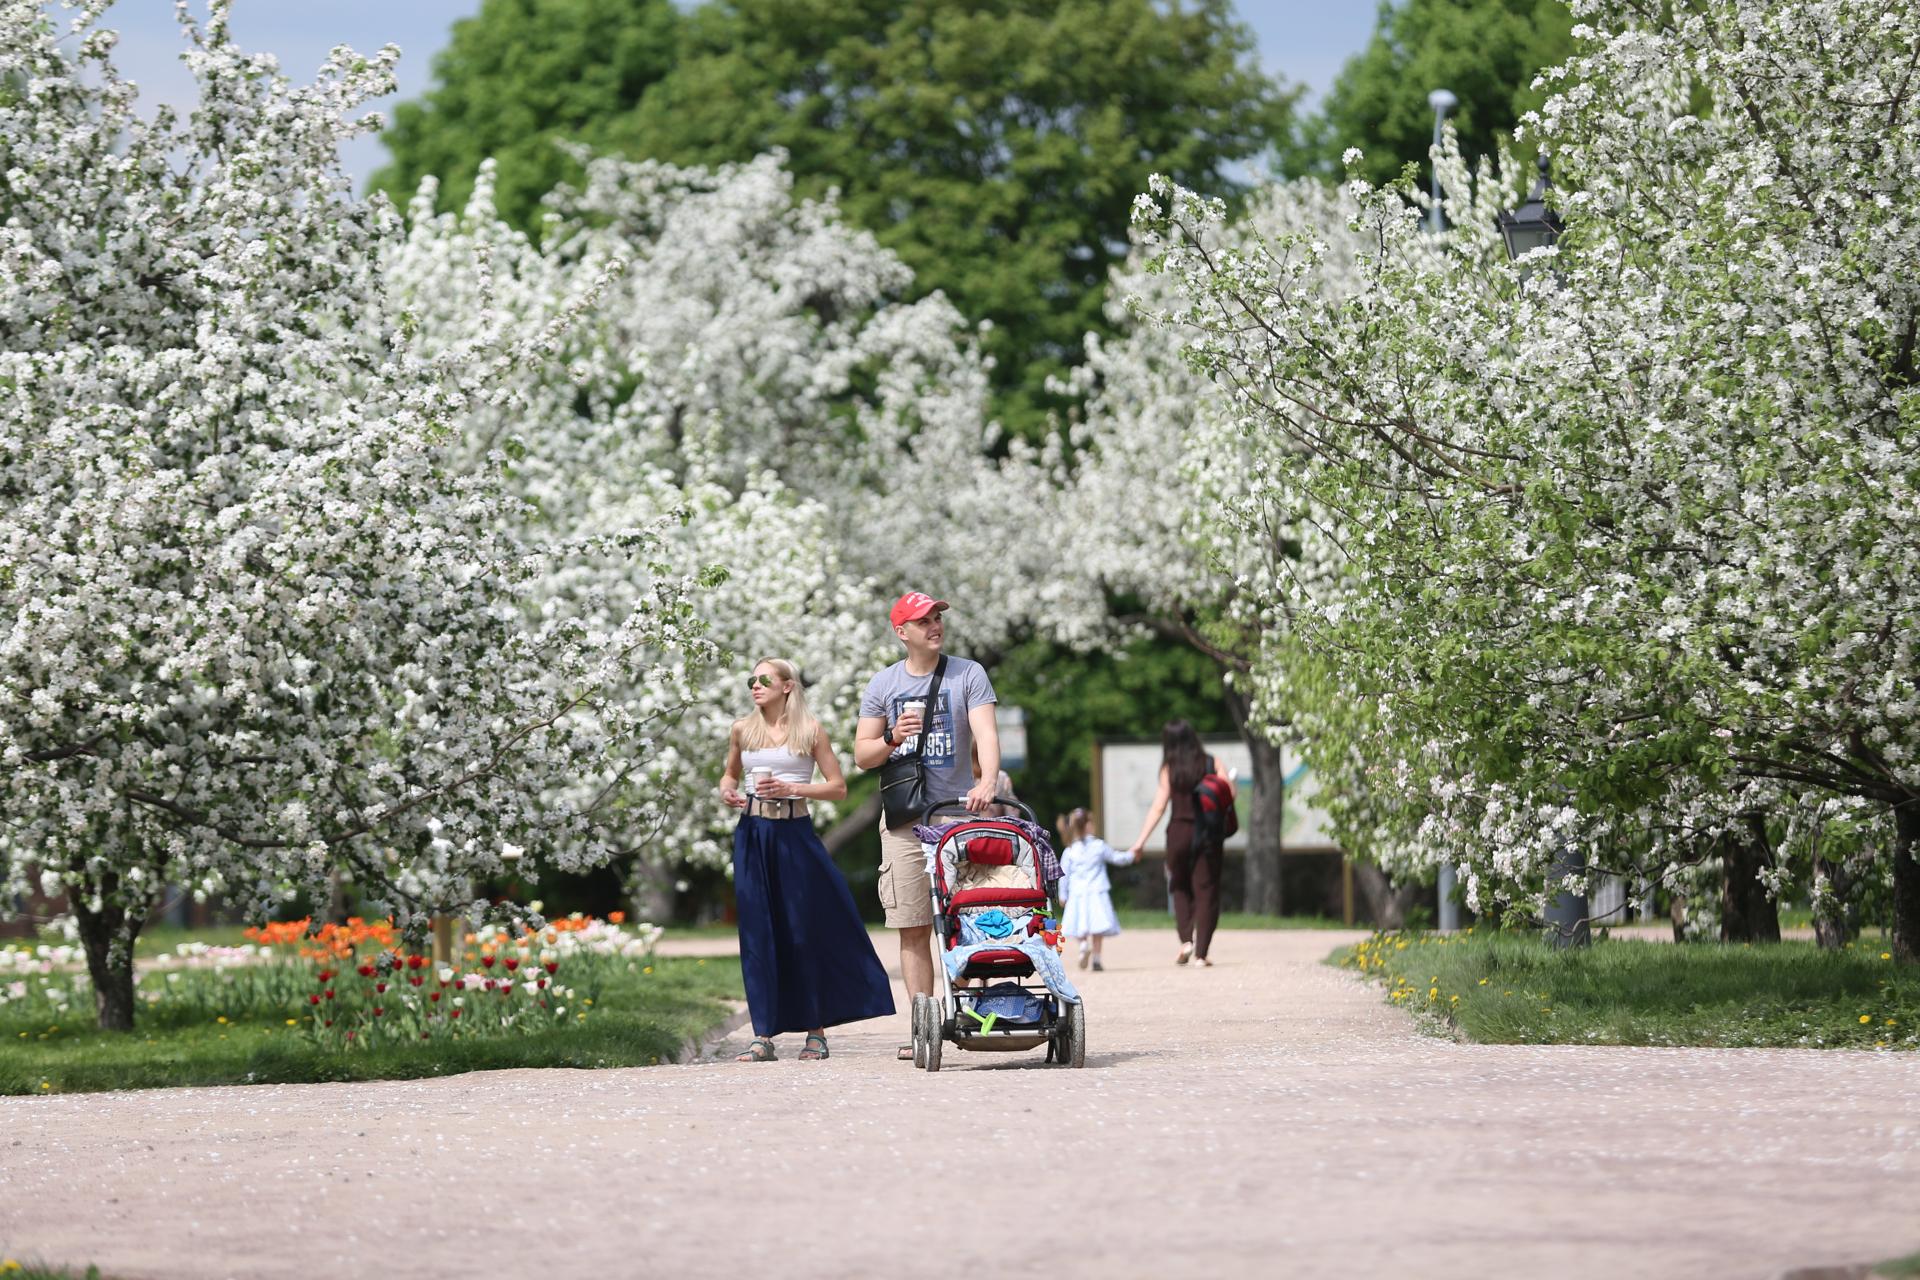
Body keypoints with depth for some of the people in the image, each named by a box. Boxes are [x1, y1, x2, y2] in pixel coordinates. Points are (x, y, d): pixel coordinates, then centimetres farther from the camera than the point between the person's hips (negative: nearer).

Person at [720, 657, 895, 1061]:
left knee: (804, 932, -1)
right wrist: (726, 790, 1)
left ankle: (816, 1032, 9)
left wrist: (792, 788, -13)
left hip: (795, 834, -3)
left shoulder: (809, 730, 0)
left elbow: (839, 787, -1)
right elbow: (730, 773, 24)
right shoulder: (743, 729, 8)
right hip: (752, 836, 3)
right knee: (757, 933, 0)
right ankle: (763, 1036, 2)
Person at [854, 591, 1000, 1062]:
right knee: (913, 929, -1)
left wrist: (987, 781, -30)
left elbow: (985, 732, -11)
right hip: (904, 822, 2)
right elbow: (862, 755, 11)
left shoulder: (968, 675, 3)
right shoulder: (882, 686, 10)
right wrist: (892, 740, -11)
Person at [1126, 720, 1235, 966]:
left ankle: (1186, 940, -1)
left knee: (1180, 889, 17)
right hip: (1209, 833, 0)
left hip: (1179, 832, 0)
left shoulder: (1170, 769, 0)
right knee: (1206, 891, 3)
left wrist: (1141, 840, -4)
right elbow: (1230, 793, -4)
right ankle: (1200, 952, -3)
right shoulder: (1212, 764, 2)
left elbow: (1159, 806, -5)